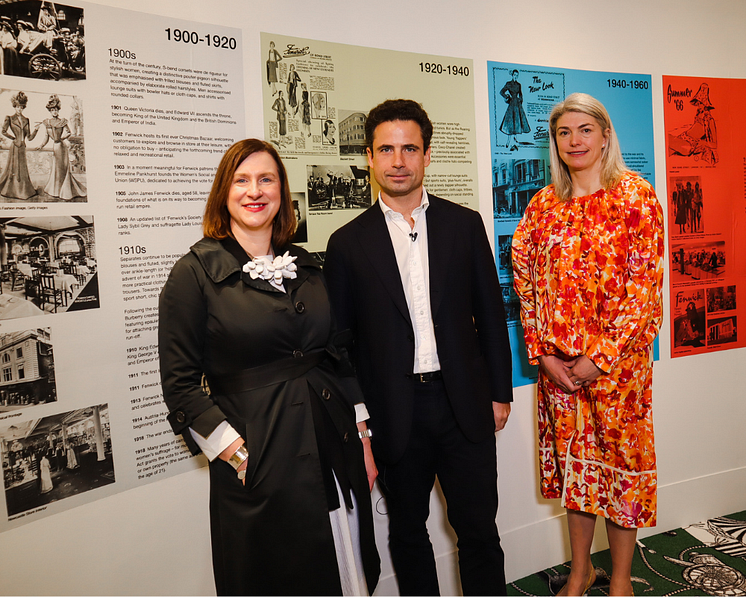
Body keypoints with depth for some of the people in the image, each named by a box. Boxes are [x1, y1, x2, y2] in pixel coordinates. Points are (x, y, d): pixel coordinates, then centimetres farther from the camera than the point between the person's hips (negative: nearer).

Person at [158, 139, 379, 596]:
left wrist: (362, 438, 8)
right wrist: (234, 453, -13)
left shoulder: (306, 266, 8)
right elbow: (181, 383, -7)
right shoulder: (195, 273, -6)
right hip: (259, 465, -4)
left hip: (337, 451, 5)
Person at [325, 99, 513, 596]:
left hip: (464, 404, 1)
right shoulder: (349, 243, -1)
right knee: (407, 532, 17)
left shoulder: (464, 224, 3)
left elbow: (491, 313, 6)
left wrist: (500, 391, 5)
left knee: (479, 529, 11)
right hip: (394, 411, 0)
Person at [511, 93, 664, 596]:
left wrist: (601, 357, -15)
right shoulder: (543, 204, 6)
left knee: (619, 460, 9)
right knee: (573, 459, 14)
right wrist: (543, 354, -4)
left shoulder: (635, 196, -5)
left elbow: (645, 284, -11)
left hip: (616, 360, -3)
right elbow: (527, 281, 4)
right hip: (557, 364, 4)